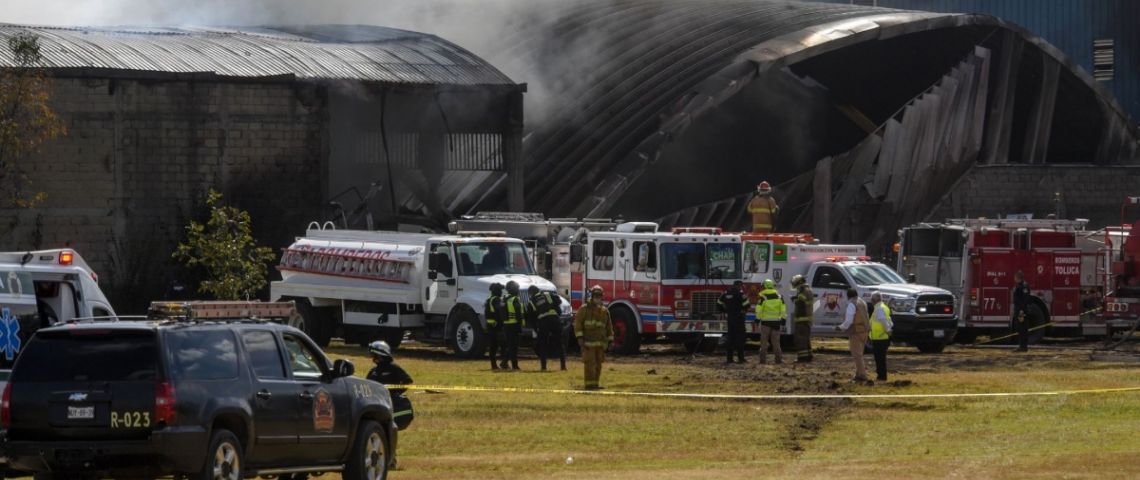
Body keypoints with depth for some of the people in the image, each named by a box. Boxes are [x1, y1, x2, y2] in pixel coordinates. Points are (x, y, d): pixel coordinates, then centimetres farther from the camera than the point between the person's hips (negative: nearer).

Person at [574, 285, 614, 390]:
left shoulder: (604, 311, 14)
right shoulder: (584, 309, 0)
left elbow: (609, 326, 19)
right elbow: (577, 323, -5)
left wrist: (610, 340, 14)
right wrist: (580, 338, -14)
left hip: (600, 343, 5)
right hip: (588, 342, -5)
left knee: (598, 364, 7)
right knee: (590, 363, -11)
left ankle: (595, 383, 15)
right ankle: (589, 384, -10)